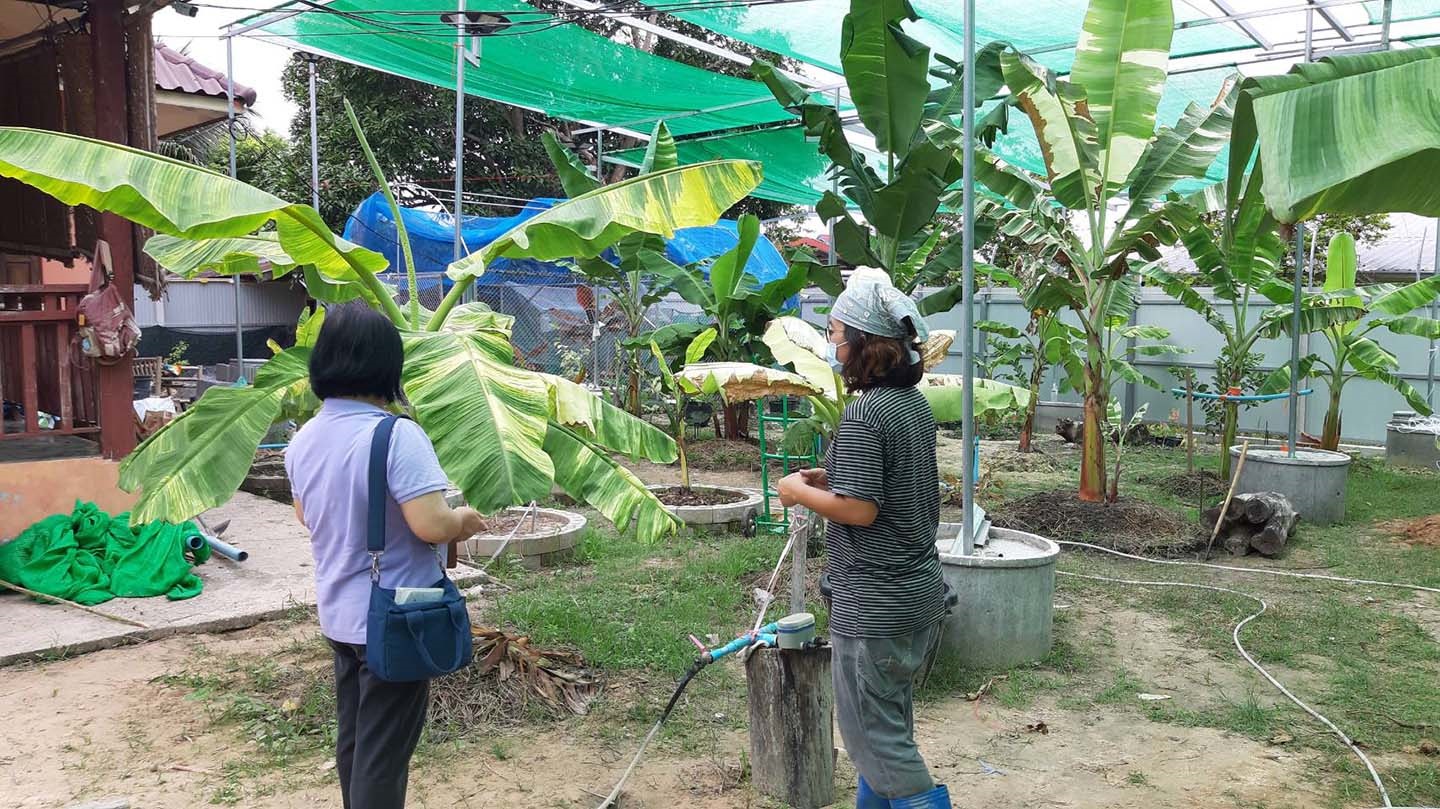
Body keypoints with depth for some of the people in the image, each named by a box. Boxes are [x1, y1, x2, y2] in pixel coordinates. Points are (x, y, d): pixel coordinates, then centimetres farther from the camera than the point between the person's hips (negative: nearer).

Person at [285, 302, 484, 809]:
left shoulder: (303, 440, 3)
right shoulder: (396, 436, -23)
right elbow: (431, 525, -29)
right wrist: (463, 520, -9)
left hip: (339, 616, 8)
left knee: (352, 742, 21)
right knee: (382, 755, 3)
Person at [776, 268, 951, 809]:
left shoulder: (864, 413, -21)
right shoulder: (915, 403, 7)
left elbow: (860, 510, -23)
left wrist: (800, 492, -9)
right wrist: (832, 478, 10)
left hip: (875, 603, -9)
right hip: (921, 591, 9)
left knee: (871, 730, 5)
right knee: (889, 720, 22)